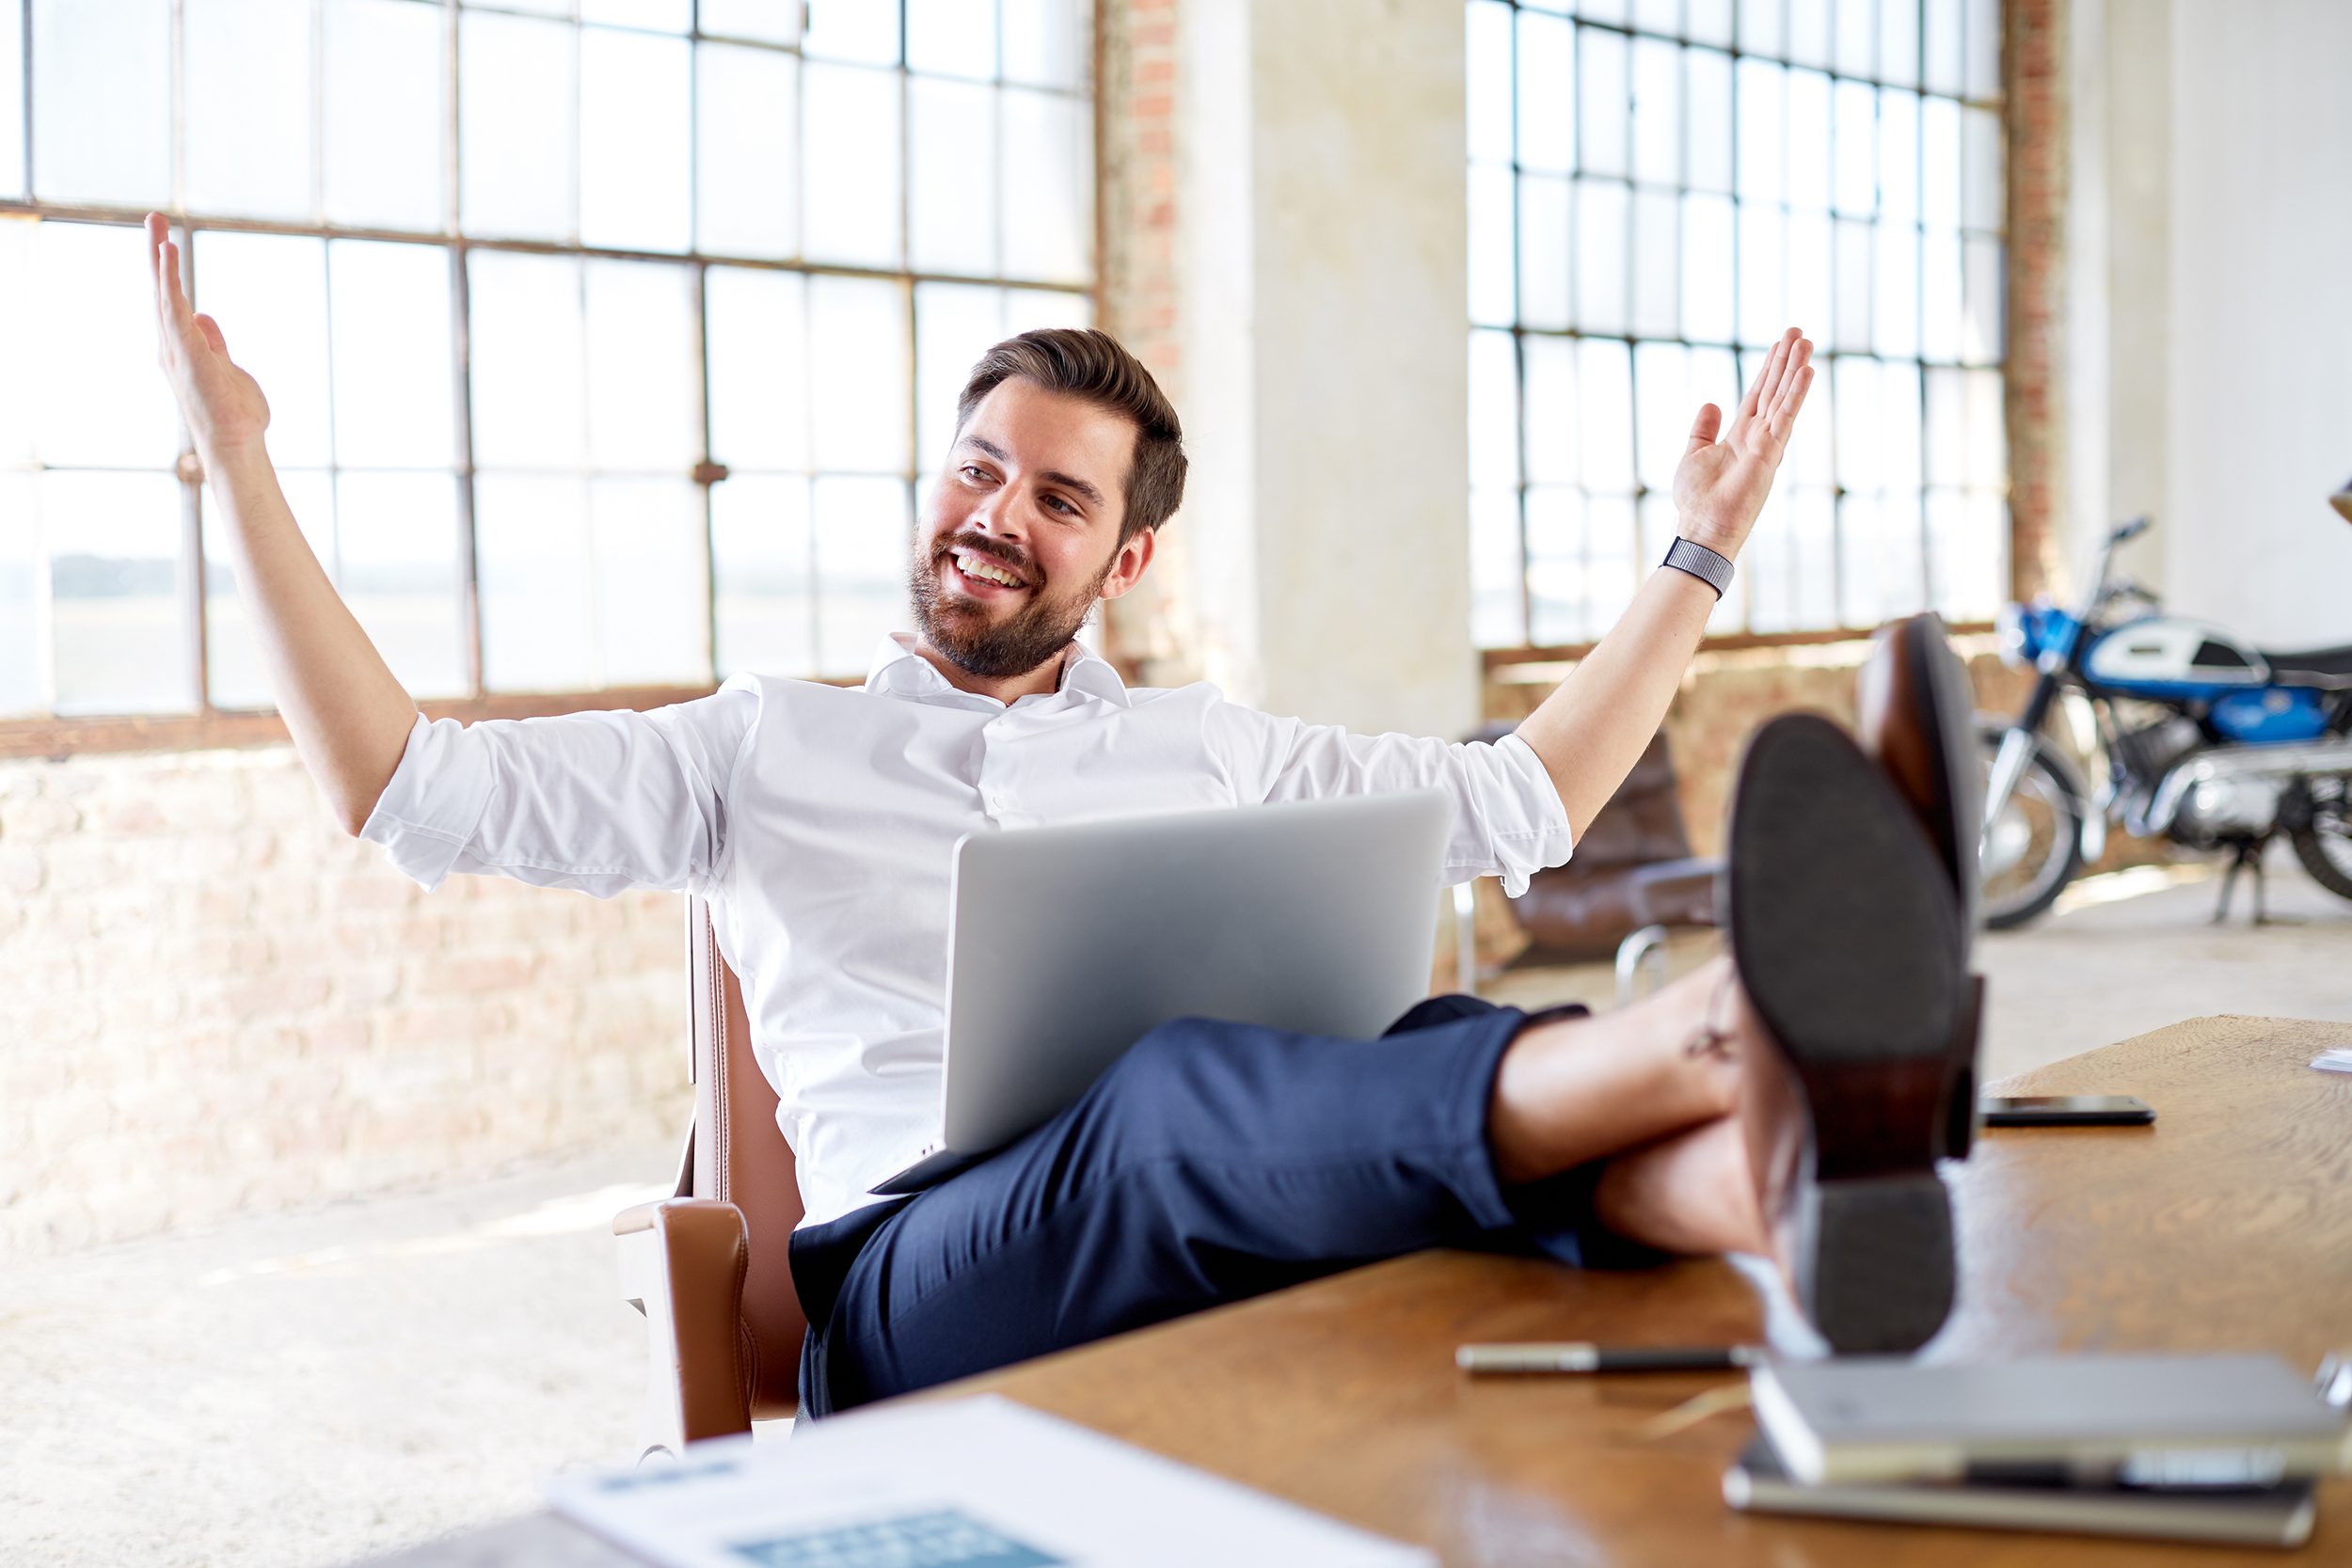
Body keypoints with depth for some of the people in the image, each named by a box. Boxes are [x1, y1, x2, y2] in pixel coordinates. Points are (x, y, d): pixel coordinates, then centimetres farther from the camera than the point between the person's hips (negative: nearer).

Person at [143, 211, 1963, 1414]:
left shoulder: (1211, 748, 27)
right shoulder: (767, 747, 20)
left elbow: (1526, 803, 31)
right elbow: (411, 789, 13)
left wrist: (1703, 549, 30)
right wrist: (238, 456, 11)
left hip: (1254, 1238, 3)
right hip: (926, 1270, -2)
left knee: (1441, 1061, -33)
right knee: (1184, 1095, -38)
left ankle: (1748, 1168, -64)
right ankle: (1727, 1032, -58)